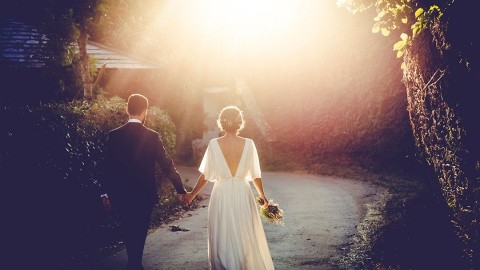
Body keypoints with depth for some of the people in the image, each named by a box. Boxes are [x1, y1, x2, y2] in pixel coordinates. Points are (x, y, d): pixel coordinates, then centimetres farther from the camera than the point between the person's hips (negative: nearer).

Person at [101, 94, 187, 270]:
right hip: (145, 194, -1)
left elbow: (108, 167, -3)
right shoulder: (152, 136, -11)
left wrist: (106, 192, 8)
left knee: (129, 231, 18)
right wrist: (180, 189, -1)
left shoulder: (114, 136, -7)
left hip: (122, 195, 2)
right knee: (140, 232, 13)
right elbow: (167, 164, -9)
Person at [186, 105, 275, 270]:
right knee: (245, 237, 13)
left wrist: (192, 194, 13)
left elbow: (205, 176, -2)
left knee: (223, 239, 10)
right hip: (242, 194, 1)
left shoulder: (214, 144, -6)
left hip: (222, 195, -1)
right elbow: (255, 175, 0)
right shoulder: (248, 144, -5)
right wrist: (262, 196, 16)